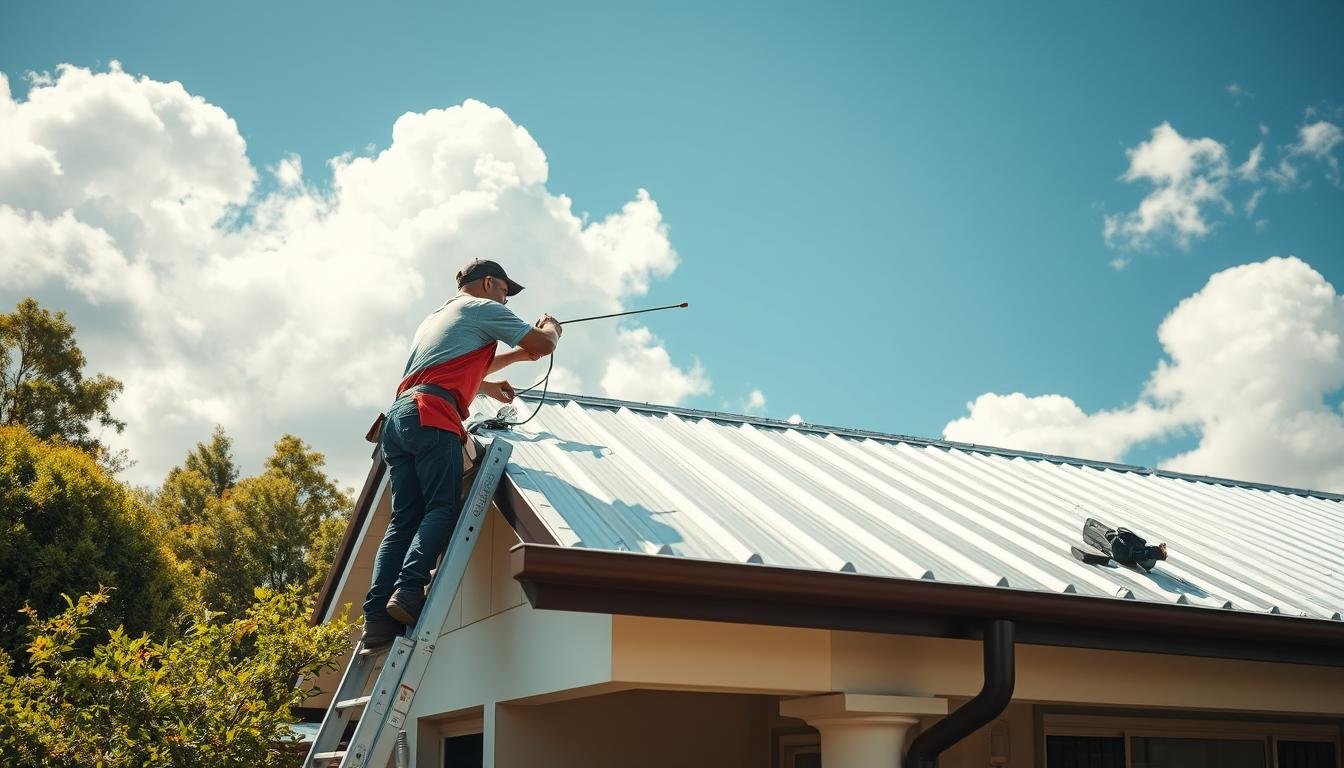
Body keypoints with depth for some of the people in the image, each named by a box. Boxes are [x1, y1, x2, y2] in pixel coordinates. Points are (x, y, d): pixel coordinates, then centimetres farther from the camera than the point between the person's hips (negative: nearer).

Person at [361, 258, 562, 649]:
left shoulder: (436, 317, 36)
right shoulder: (483, 308, 11)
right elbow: (541, 346, 10)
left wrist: (487, 386, 53)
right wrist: (549, 327, 31)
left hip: (397, 417, 8)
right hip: (432, 415, -8)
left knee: (403, 519, 0)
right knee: (442, 509, -14)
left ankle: (377, 615, -13)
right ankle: (409, 589, -33)